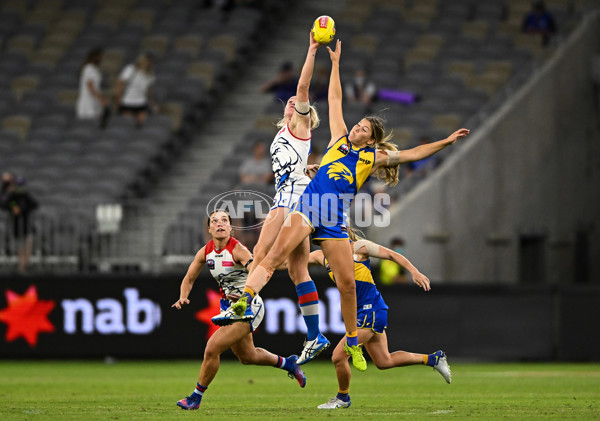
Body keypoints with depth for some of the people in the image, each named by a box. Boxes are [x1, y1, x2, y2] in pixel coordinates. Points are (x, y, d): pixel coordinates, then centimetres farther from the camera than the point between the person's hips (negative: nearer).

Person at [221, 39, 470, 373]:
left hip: (334, 222, 1)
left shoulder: (374, 157, 14)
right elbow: (335, 100, 20)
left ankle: (353, 344, 17)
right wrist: (336, 63, 21)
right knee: (278, 253, -26)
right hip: (307, 208, -1)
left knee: (347, 283, 0)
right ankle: (246, 298, -42)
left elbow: (413, 154, 16)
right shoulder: (340, 138, 16)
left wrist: (447, 142, 12)